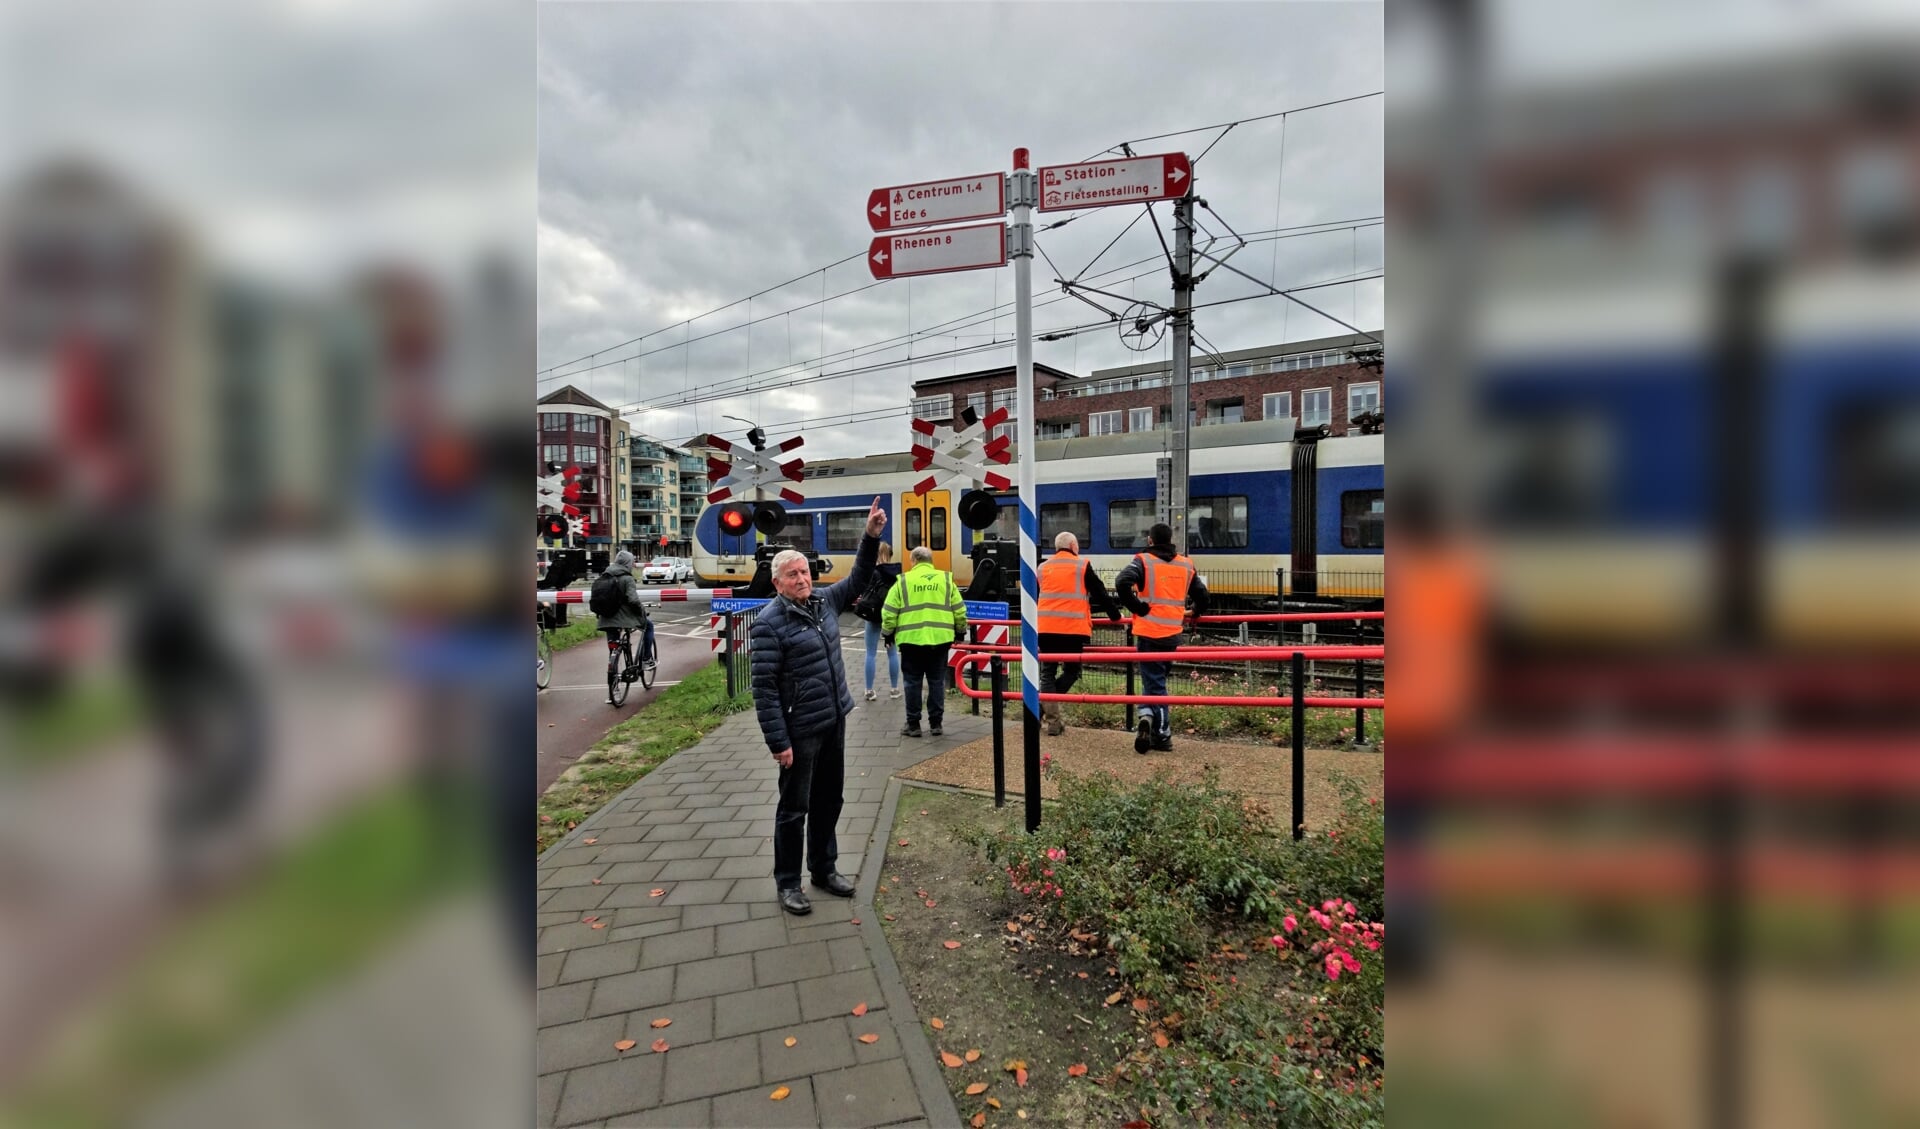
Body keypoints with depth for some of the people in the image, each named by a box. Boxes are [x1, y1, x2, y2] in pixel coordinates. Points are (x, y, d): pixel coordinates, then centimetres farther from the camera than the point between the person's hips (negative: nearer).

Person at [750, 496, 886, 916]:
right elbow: (764, 688, -17)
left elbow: (859, 579, 15)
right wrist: (778, 742, -19)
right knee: (794, 808, 8)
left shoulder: (824, 601, 5)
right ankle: (787, 882, 25)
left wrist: (871, 536, 0)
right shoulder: (770, 622, -15)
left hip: (835, 722, 7)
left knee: (828, 801, 19)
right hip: (800, 731, -7)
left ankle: (824, 868, 36)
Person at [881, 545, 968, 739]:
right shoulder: (946, 579, 6)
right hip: (939, 639, 2)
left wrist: (888, 632, 14)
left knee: (913, 682, 7)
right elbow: (959, 610, 7)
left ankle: (913, 724, 13)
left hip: (911, 639, -2)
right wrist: (961, 631, 21)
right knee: (936, 681, 11)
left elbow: (889, 612, 0)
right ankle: (936, 723, 16)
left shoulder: (903, 581, 1)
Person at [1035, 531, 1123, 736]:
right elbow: (1100, 594, 5)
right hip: (1073, 629, -3)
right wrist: (1116, 616, 19)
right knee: (1071, 671, 13)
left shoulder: (1042, 567, 13)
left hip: (1046, 628, 3)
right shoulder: (1082, 566, 2)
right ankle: (1041, 708, -1)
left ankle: (1053, 721, 2)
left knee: (1047, 673, 11)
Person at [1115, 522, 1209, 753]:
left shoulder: (1143, 561, -4)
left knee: (1154, 682, 2)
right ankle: (1150, 720, 5)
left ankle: (1163, 736, -4)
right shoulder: (1185, 564, 9)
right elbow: (1201, 594, 15)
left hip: (1148, 632, -3)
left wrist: (1137, 607, -11)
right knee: (1156, 679, 17)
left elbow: (1122, 582, -22)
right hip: (1172, 634, 4)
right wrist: (1195, 614, 34)